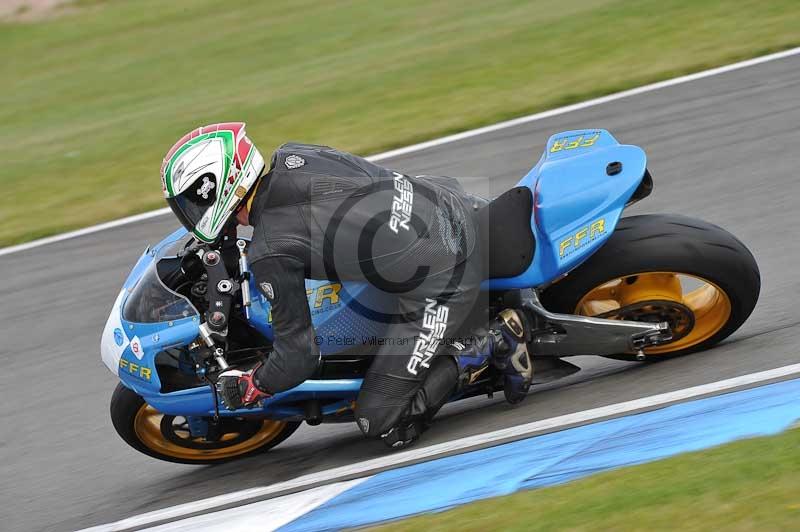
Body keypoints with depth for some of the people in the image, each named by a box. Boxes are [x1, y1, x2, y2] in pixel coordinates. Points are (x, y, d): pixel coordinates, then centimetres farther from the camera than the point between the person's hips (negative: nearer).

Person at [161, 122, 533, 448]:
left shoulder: (271, 254, -17)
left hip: (439, 290, -7)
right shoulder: (290, 156, 1)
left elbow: (299, 355, -9)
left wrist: (249, 388, 11)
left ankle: (492, 344, 0)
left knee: (381, 424, 4)